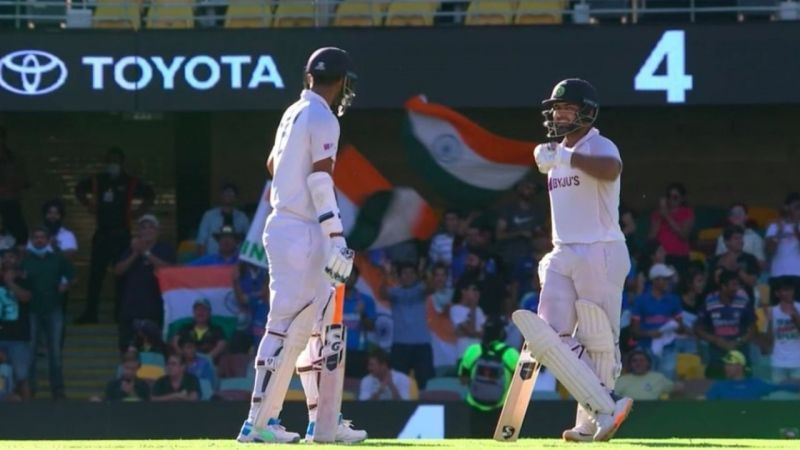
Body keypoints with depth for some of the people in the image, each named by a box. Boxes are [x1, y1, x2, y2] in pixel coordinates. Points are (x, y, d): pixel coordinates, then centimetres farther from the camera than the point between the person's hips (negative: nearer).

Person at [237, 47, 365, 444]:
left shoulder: (293, 113, 15)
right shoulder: (322, 119, -11)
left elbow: (273, 165, 29)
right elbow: (320, 180, -21)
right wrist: (337, 239, -24)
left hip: (282, 225, 10)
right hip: (302, 232, -10)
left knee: (318, 323, 14)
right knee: (288, 325, -10)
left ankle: (321, 420, 17)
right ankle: (259, 422, -12)